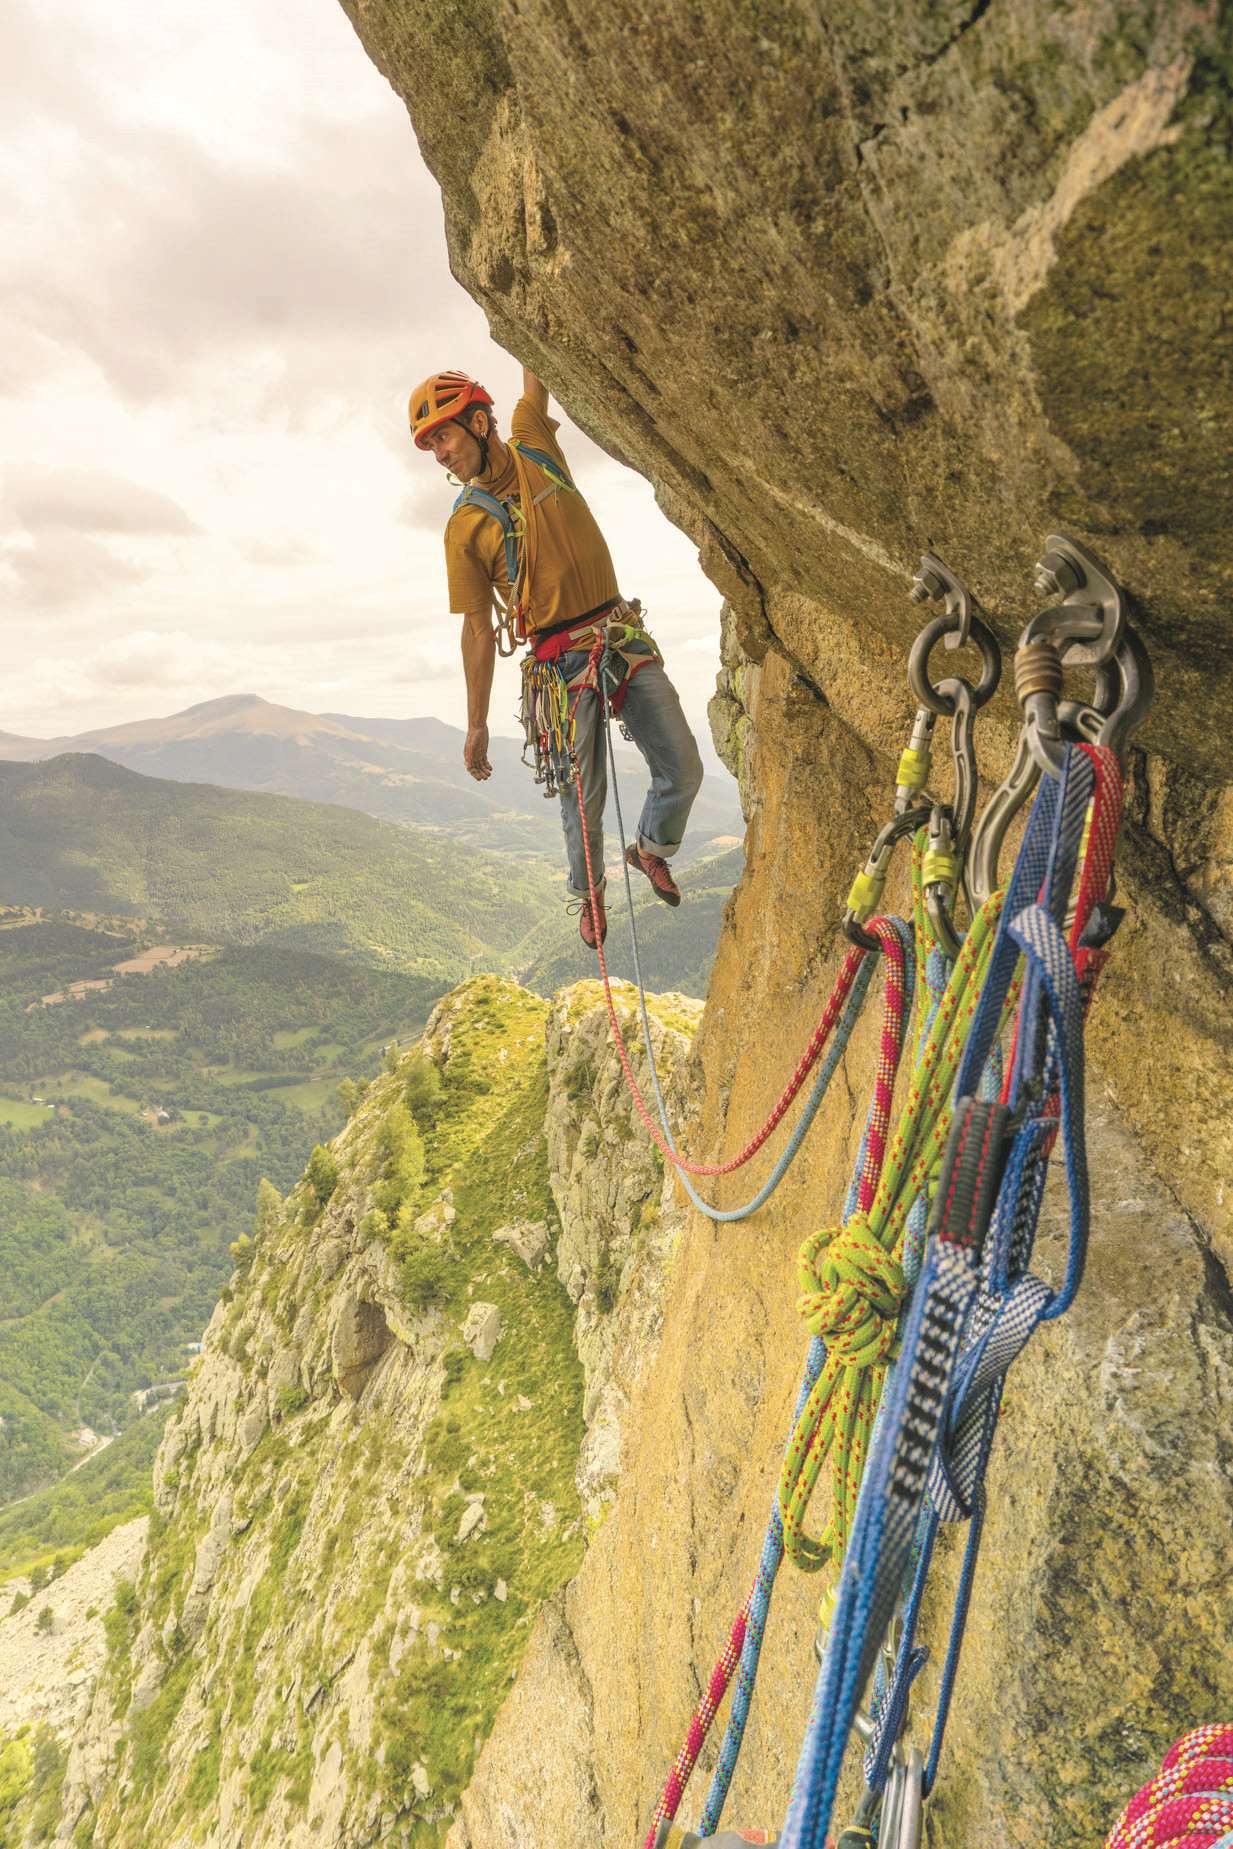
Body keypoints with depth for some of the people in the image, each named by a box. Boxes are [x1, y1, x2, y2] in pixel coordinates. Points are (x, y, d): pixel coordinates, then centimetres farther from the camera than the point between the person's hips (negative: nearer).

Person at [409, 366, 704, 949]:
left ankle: (651, 847, 30)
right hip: (564, 662, -3)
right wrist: (476, 724, 0)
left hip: (624, 636, 3)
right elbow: (478, 629, -1)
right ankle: (589, 891, 29)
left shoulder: (531, 441, 5)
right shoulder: (465, 526, -3)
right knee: (584, 795, 0)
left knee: (683, 768, 0)